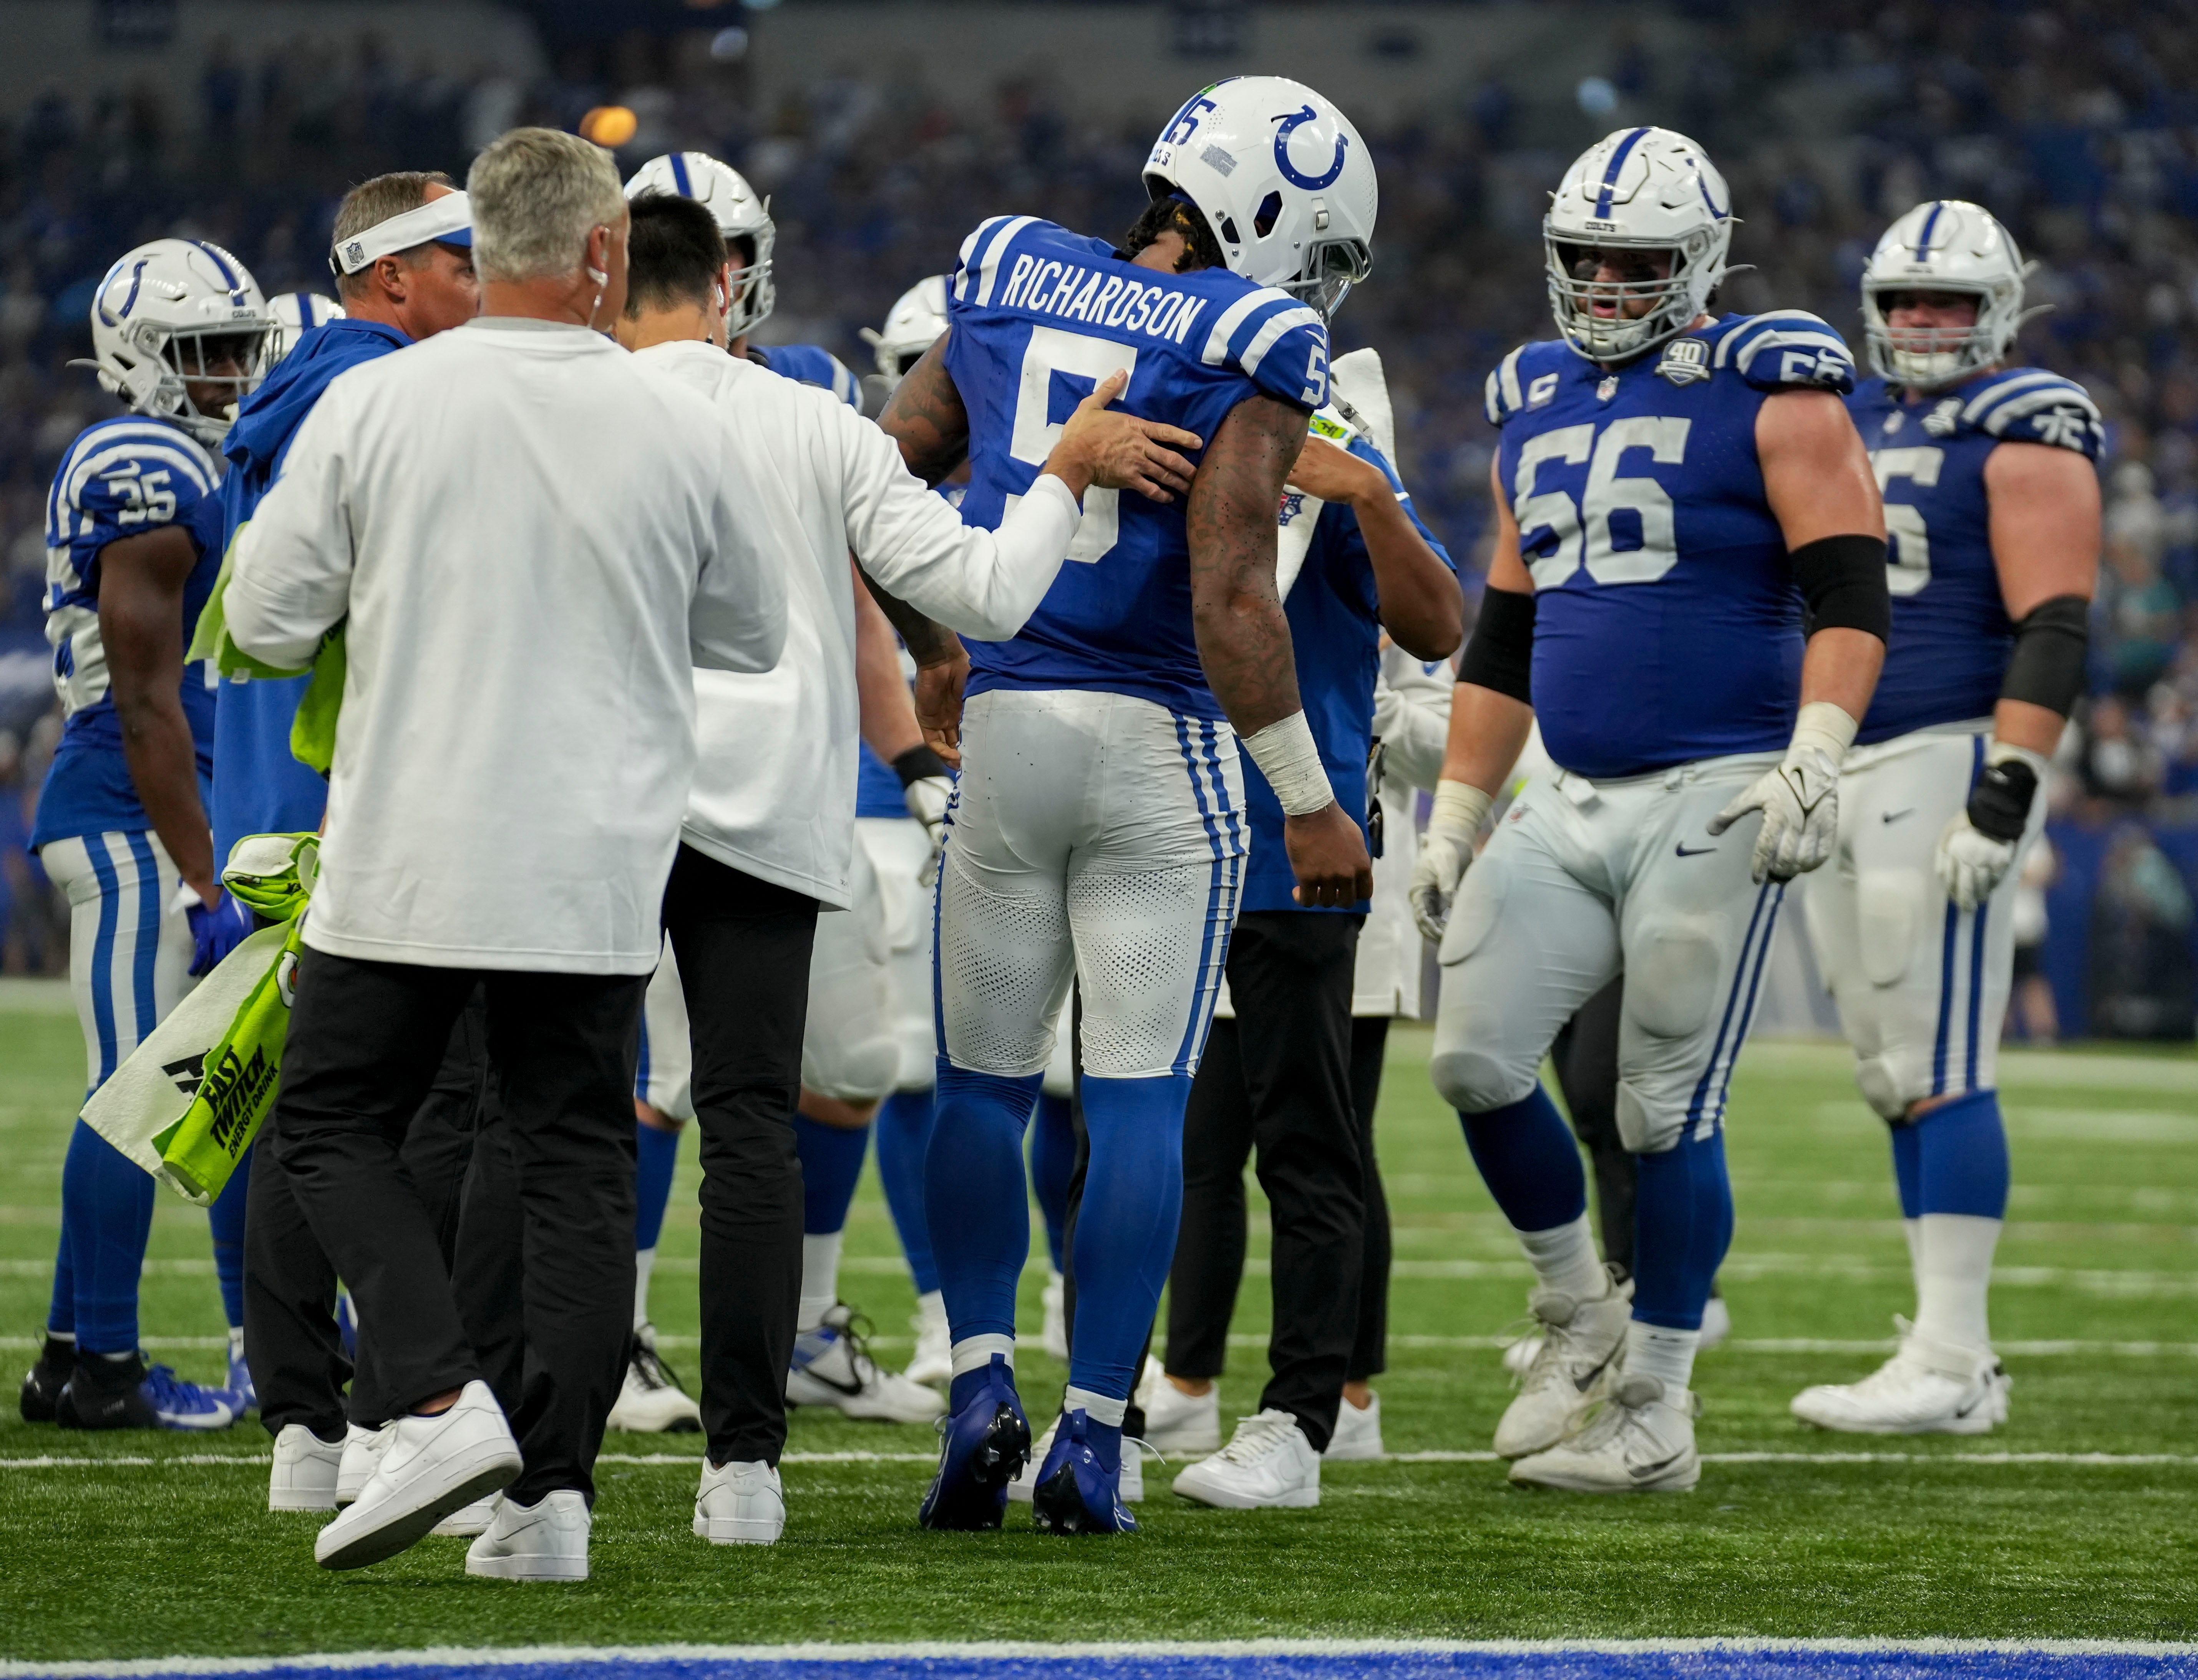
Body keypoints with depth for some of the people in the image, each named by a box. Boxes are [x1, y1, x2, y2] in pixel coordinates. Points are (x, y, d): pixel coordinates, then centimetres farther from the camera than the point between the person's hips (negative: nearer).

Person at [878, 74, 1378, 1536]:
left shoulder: (1009, 284, 7)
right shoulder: (1247, 351, -9)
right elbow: (1230, 601, -17)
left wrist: (927, 654, 28)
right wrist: (1310, 803, -10)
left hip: (1003, 722, 4)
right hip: (1159, 753, -4)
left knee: (984, 1082, 15)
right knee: (1142, 1103, 3)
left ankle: (983, 1379, 0)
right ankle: (1091, 1441, 0)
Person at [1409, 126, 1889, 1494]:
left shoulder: (1771, 395, -4)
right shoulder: (1538, 409, 17)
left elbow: (1850, 592, -11)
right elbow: (1503, 637, 22)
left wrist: (1815, 759, -24)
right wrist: (1455, 820, 19)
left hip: (1715, 802, -6)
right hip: (1573, 805, 6)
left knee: (1669, 1109, -4)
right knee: (1477, 1060, -3)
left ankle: (1655, 1416, 6)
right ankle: (1581, 1315, 19)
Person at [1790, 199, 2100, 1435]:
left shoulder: (2023, 433, -6)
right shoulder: (1851, 426, 19)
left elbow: (2052, 629, -14)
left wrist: (2006, 792, -22)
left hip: (1947, 768, -8)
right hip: (1845, 771, 8)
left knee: (1944, 1073, -10)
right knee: (1896, 1080, 7)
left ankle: (1951, 1365, -10)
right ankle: (1953, 1356, 11)